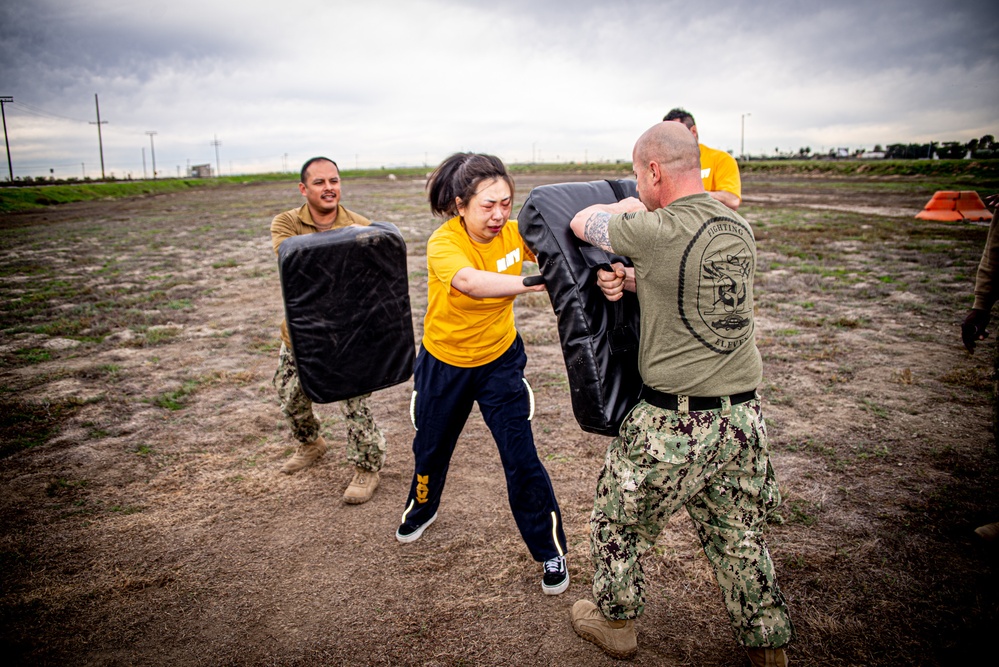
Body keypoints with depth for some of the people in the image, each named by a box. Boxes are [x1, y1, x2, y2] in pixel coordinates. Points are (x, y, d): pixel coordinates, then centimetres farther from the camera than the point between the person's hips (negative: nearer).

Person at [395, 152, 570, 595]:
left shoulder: (514, 232, -17)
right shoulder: (444, 243, -28)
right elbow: (472, 282, -48)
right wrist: (538, 281, -62)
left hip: (500, 359, 1)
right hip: (443, 362, 0)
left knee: (521, 459, -5)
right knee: (431, 446, 22)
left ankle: (550, 551, 17)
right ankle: (422, 508, 55)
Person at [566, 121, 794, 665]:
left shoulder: (657, 231, -20)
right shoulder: (738, 228, 4)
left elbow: (581, 222, -4)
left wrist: (627, 207, 15)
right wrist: (626, 278, -1)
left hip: (675, 424, -7)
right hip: (743, 413, 7)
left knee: (618, 520, 18)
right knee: (740, 537, 23)